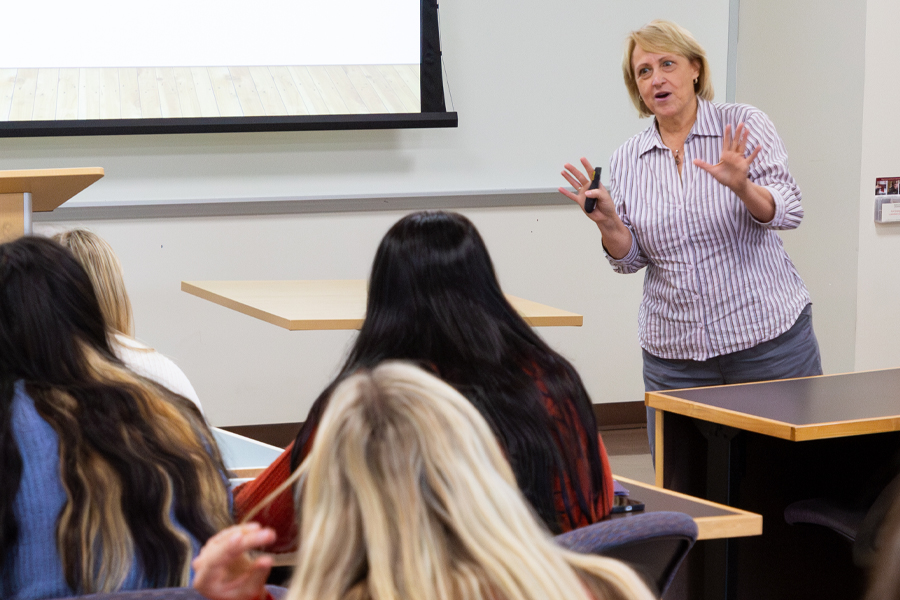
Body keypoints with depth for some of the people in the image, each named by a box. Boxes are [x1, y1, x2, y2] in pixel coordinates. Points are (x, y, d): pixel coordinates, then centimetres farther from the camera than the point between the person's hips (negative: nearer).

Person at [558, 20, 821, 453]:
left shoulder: (743, 125, -2)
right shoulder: (626, 161, 6)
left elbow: (787, 212, -11)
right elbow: (631, 260, 7)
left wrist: (742, 187, -31)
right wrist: (608, 223, -13)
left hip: (769, 337, -2)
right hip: (674, 353, 3)